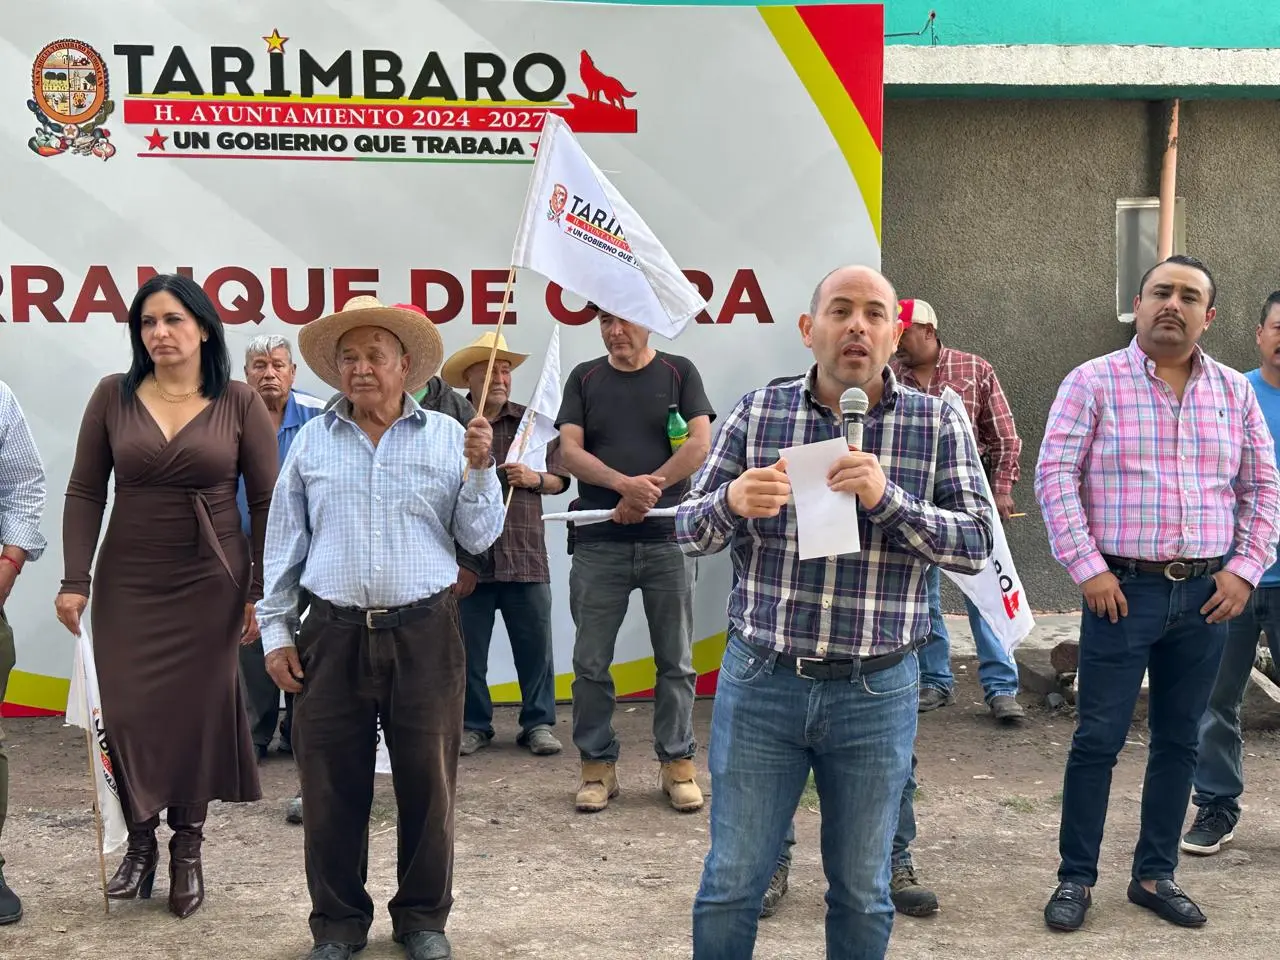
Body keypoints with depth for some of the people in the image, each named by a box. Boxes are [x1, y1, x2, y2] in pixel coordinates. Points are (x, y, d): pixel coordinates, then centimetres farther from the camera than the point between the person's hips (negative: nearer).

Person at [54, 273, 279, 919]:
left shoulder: (239, 403, -3)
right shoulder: (113, 396, 1)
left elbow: (266, 503, -2)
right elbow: (84, 493, 3)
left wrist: (261, 590, -5)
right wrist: (74, 580, -3)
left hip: (211, 582, -1)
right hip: (128, 582, 1)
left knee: (200, 709, 4)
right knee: (129, 711, 1)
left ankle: (187, 848, 21)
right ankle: (140, 841, 21)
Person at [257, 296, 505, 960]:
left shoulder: (447, 437, 4)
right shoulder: (311, 442, 8)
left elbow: (479, 538, 3)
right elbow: (284, 544, 11)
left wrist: (479, 470, -11)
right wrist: (276, 631, 7)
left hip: (424, 632, -1)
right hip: (333, 634, 1)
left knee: (427, 781, 6)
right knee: (331, 786, 7)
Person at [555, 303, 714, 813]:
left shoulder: (679, 373, 7)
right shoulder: (584, 379, 10)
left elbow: (700, 444, -4)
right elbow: (570, 451, -1)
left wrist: (647, 491, -11)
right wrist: (627, 484, -16)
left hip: (667, 541, -1)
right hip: (598, 544, 1)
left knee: (675, 661, 5)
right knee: (591, 662, 3)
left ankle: (678, 764, 15)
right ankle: (597, 765, 15)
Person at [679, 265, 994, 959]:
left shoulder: (936, 423, -1)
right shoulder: (758, 412, 1)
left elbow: (976, 544, -7)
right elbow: (689, 531, 3)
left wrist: (887, 499, -22)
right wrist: (731, 502, -20)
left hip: (877, 693, 0)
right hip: (759, 683, 0)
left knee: (861, 893, 15)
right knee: (731, 883, 9)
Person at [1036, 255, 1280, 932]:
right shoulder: (1093, 382, -4)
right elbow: (1054, 474, -8)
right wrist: (1087, 568, -13)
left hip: (1206, 594, 4)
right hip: (1123, 590, -4)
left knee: (1178, 741, 11)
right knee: (1098, 739, 1)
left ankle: (1155, 875, 25)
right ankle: (1076, 878, 14)